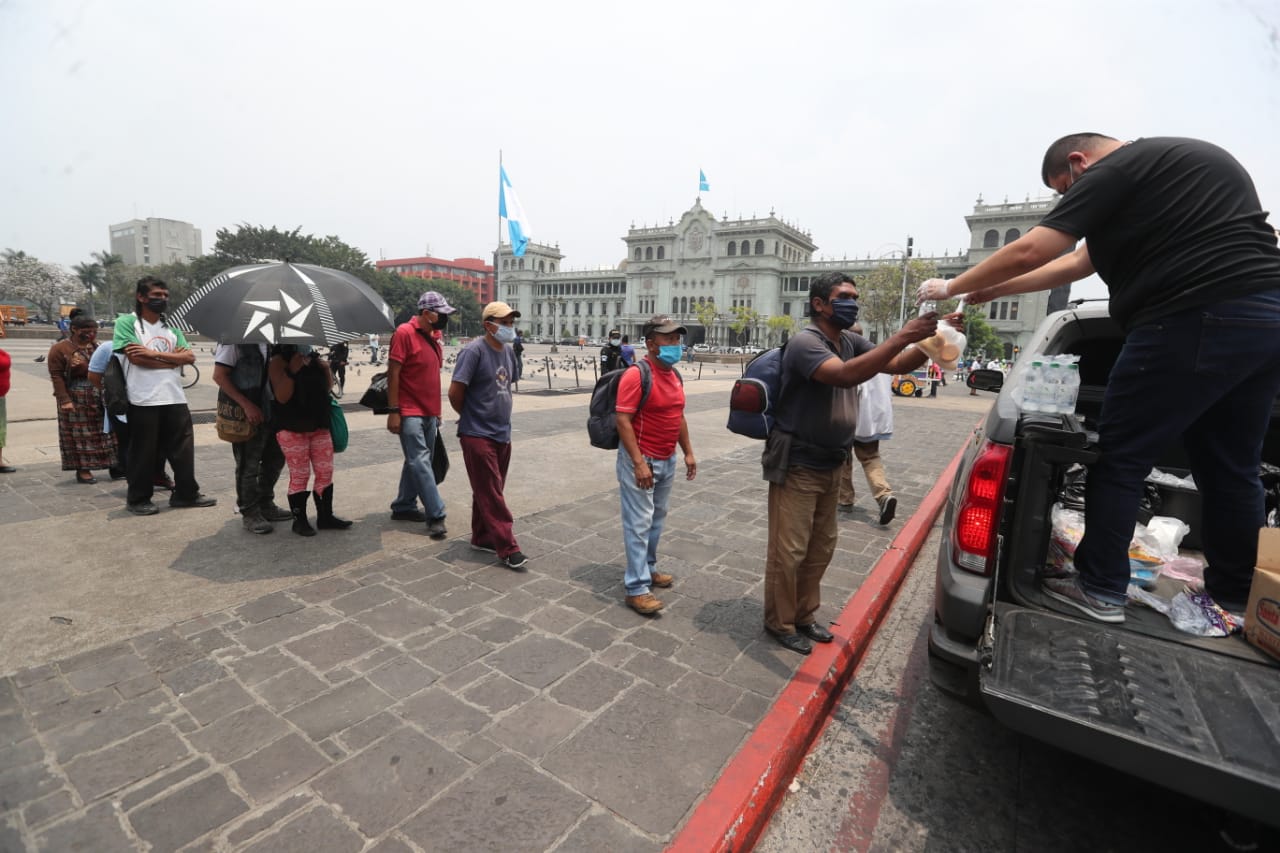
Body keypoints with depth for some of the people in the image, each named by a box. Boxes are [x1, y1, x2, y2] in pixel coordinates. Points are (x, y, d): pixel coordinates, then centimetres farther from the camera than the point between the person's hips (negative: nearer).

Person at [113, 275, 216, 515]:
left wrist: (153, 353, -10)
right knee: (143, 453, 4)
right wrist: (173, 358, -6)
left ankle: (186, 494, 18)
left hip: (175, 398, 5)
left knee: (183, 449, 7)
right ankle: (138, 500, 17)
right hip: (143, 401, -5)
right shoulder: (126, 322, -1)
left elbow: (190, 357, 1)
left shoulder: (171, 327, 15)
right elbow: (136, 357, -14)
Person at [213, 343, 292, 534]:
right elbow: (219, 376, -15)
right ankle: (249, 514, 16)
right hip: (247, 415, -7)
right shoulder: (235, 340, -12)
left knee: (275, 459, 17)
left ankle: (265, 506, 33)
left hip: (271, 411, 8)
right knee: (248, 466, 3)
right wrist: (247, 405, -20)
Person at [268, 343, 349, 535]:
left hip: (319, 425, 6)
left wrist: (327, 369, 1)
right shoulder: (278, 361, -7)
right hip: (292, 428, -6)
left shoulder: (314, 357, 10)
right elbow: (281, 396, -17)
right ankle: (299, 520, 13)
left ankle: (325, 516, 18)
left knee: (325, 472, 7)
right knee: (299, 475, 0)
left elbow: (327, 388, 17)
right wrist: (292, 371, -26)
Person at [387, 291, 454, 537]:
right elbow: (393, 373, -12)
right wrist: (393, 411, -16)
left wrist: (437, 412, 19)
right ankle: (436, 516, -8)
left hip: (429, 414, 8)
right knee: (421, 463, -9)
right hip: (410, 413, -8)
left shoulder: (432, 338, 14)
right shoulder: (404, 333, -10)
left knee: (417, 462, 13)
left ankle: (403, 507, 24)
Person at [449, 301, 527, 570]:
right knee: (491, 494, -2)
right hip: (477, 435, -7)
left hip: (502, 433, 8)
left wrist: (499, 415, 12)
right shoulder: (474, 351, -15)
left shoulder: (508, 351, 8)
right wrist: (470, 416, 0)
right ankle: (508, 548, 3)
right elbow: (455, 392, -16)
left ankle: (482, 537, 30)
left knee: (489, 491, 16)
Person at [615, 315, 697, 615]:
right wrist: (639, 463, -25)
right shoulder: (636, 376, -17)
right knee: (639, 522, -3)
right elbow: (622, 421, -21)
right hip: (640, 459, -8)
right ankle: (636, 588, 5)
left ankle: (648, 567, 35)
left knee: (657, 518, 18)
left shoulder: (675, 375, 9)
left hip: (667, 460, 9)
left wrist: (688, 452, 15)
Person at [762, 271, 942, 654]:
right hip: (797, 467, -9)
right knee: (788, 551, 2)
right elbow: (846, 375, -35)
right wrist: (902, 336, -35)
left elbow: (898, 365, 5)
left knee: (821, 547, 17)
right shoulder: (805, 342, -18)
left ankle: (804, 615, 33)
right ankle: (780, 622, 19)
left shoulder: (851, 343, 8)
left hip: (830, 466, 9)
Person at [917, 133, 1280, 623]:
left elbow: (1028, 253, -10)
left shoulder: (1113, 170, -2)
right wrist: (997, 290, 29)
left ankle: (1100, 590, 7)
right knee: (1230, 469, 16)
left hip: (1195, 321, -10)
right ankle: (1235, 597, 27)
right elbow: (1078, 263, 28)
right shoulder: (1184, 162, 28)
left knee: (1119, 457, 0)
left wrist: (952, 287, 4)